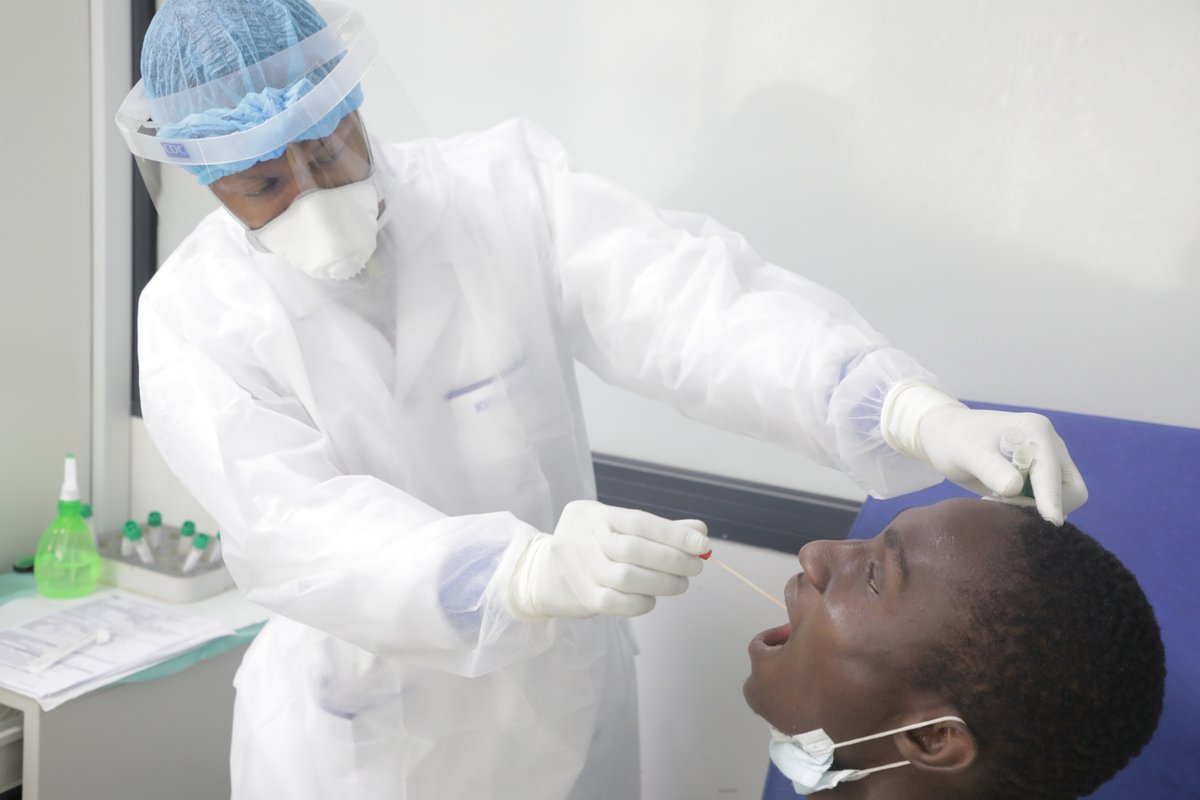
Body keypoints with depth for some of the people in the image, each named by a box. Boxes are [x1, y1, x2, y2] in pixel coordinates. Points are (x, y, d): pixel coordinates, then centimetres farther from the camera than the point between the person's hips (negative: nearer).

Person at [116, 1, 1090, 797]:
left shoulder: (506, 185, -12)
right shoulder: (191, 318, -13)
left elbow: (683, 297, -26)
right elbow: (294, 532, -28)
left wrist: (916, 410, -44)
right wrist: (529, 573, -48)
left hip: (562, 705, 1)